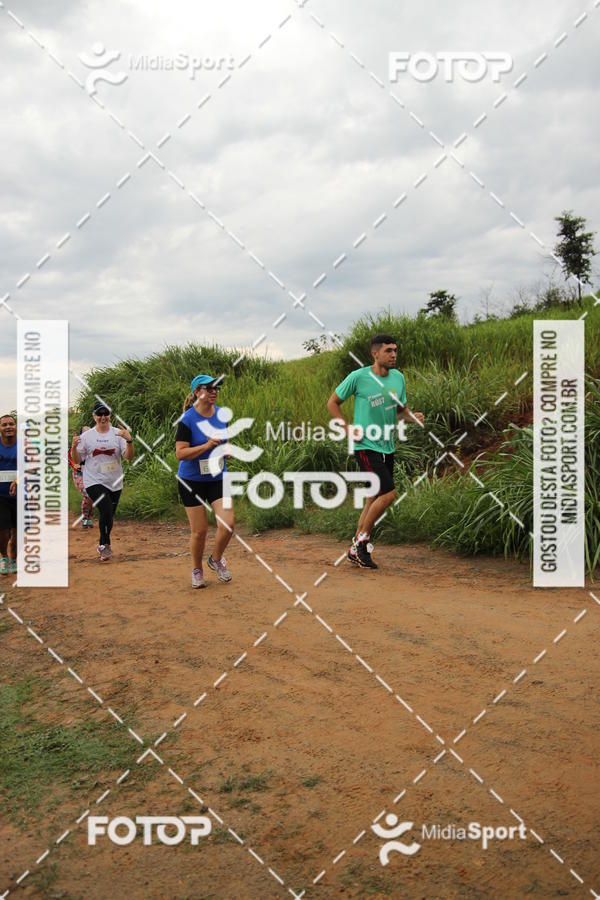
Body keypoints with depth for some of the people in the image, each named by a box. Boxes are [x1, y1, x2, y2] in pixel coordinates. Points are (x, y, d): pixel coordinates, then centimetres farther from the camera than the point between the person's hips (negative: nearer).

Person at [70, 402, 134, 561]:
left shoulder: (118, 434, 3)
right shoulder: (86, 436, 4)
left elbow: (129, 457, -6)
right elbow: (77, 460, 7)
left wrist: (129, 441, -22)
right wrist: (74, 447, -12)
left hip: (114, 483, 2)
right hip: (94, 481, -2)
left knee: (108, 516, 11)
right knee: (106, 510, -22)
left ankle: (102, 545, 34)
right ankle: (105, 544, -3)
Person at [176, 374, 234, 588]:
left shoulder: (221, 414, 2)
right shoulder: (188, 419, -14)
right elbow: (180, 453, -19)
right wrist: (206, 446, -27)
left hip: (217, 478, 4)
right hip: (192, 481, -4)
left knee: (228, 524, -9)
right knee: (199, 530, 3)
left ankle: (216, 559, 20)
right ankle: (197, 570, 27)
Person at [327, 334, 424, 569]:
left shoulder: (398, 377, 7)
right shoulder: (358, 377, -10)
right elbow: (332, 403, -1)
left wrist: (413, 417, -4)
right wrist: (348, 429, -10)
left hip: (387, 448, 7)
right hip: (366, 446, -7)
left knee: (374, 499, 11)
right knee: (388, 493, -16)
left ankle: (356, 550, 23)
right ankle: (362, 538, 3)